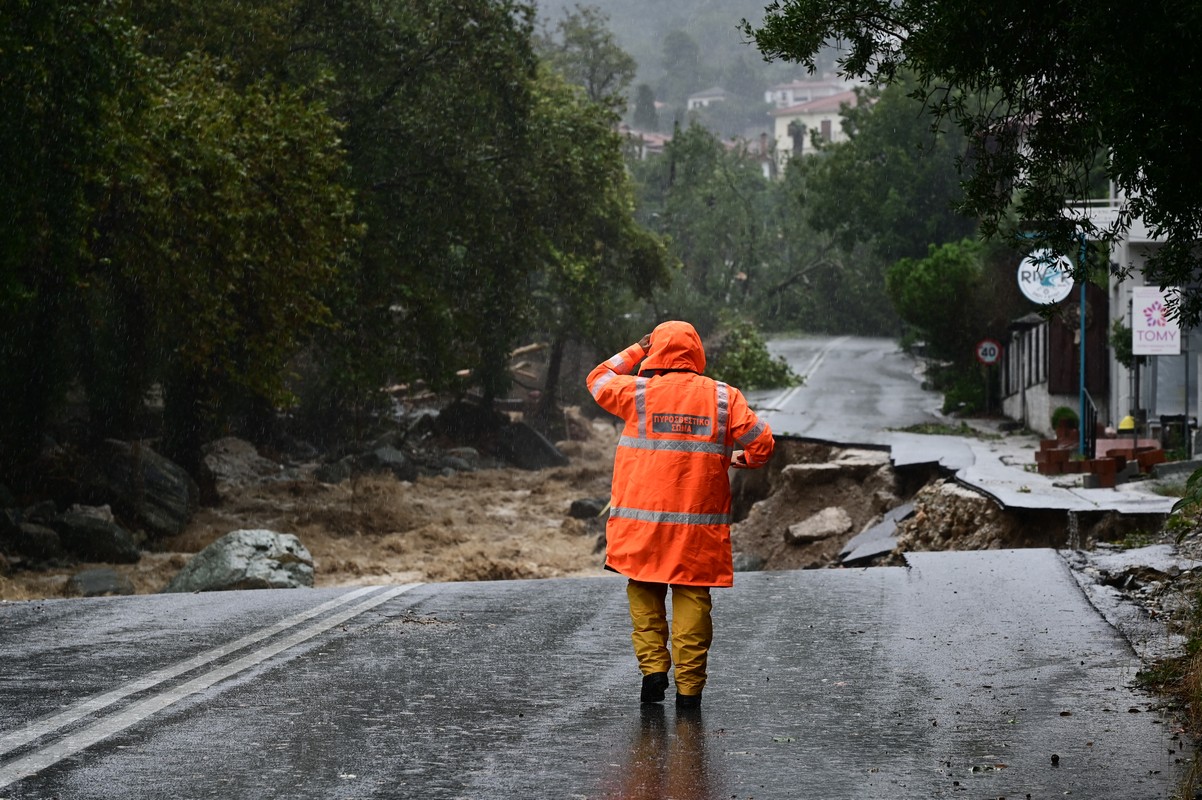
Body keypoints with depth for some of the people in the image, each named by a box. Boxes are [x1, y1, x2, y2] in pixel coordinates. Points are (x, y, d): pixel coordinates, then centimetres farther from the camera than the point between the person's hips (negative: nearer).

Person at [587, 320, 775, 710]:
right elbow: (762, 443, 2)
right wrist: (738, 458, 22)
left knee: (644, 593, 13)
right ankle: (689, 686, 2)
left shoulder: (639, 393, -2)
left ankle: (653, 666, 1)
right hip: (701, 522, 0)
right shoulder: (723, 397, 0)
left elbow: (598, 380, 17)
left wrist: (636, 350, 26)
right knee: (692, 599, 3)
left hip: (644, 520, 0)